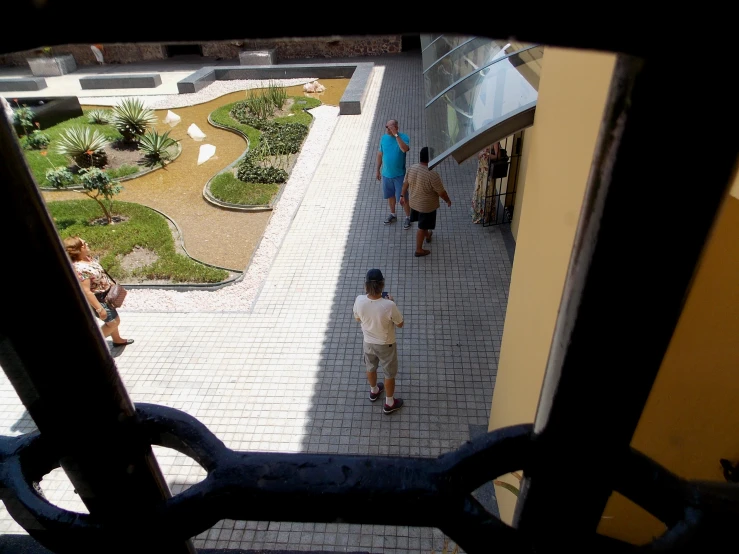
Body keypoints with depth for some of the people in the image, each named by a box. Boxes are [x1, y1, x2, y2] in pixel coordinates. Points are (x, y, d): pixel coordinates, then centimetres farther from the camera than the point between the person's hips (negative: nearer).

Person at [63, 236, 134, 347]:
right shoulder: (79, 269, -34)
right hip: (98, 299, -9)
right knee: (114, 322, 6)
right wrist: (100, 309, -25)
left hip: (106, 294, 9)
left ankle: (117, 340, 46)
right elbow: (86, 292, -30)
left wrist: (112, 284, 18)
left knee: (113, 319, 24)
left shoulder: (87, 257, -6)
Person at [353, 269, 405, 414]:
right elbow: (400, 324, -16)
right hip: (386, 345, -4)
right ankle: (389, 404, 41)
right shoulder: (389, 305, -35)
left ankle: (374, 391, 58)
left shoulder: (359, 301, -25)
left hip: (368, 342, 4)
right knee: (389, 374, 21)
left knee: (371, 368, 32)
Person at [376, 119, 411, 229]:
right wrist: (378, 170, 11)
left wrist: (396, 135, -36)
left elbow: (404, 149, -37)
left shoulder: (404, 137, -16)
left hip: (399, 174, -5)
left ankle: (408, 217, 22)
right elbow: (380, 154, 8)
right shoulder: (384, 138, -2)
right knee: (390, 195, 19)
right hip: (386, 174, 5)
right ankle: (393, 215, 40)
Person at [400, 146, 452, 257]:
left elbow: (405, 183, 2)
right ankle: (419, 250, 25)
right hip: (427, 205, -6)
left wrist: (402, 195, 17)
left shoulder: (412, 168, -13)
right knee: (422, 227, 11)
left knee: (423, 222, 30)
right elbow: (441, 192, -21)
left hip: (414, 202, 6)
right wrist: (448, 200, -2)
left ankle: (427, 236, 56)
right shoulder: (432, 174, -31)